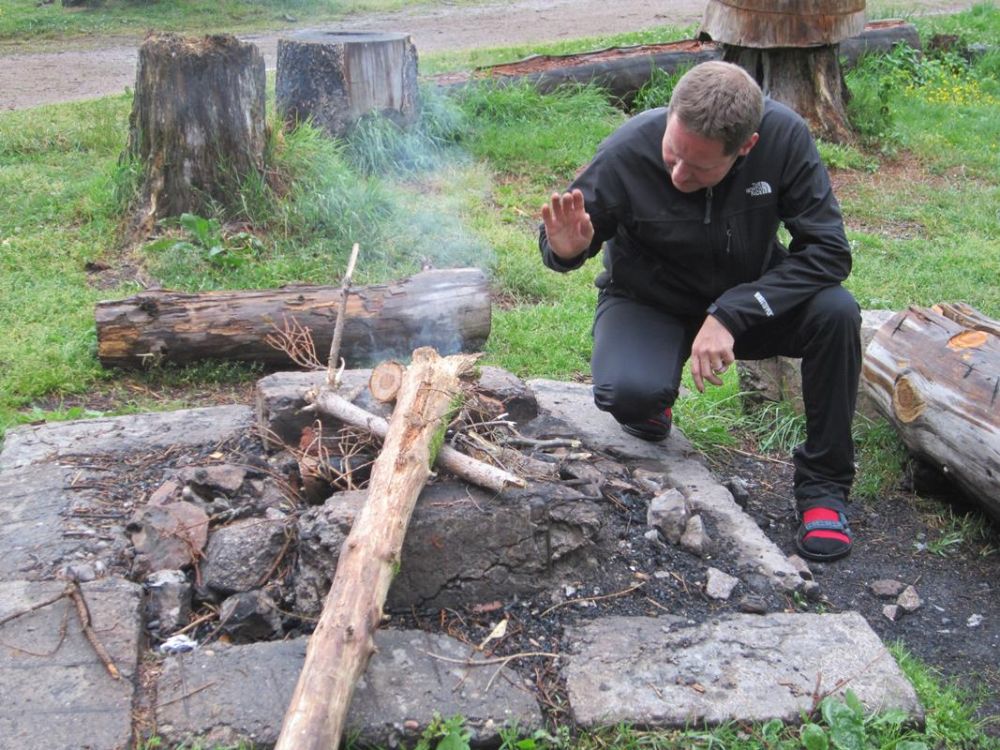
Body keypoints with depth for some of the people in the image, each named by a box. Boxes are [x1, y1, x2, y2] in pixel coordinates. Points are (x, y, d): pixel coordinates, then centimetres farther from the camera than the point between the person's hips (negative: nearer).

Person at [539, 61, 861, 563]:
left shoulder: (784, 136, -24)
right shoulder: (627, 152, -25)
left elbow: (828, 250, -23)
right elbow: (563, 241, -10)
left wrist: (731, 314, -32)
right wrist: (565, 249, -36)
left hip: (749, 299, 2)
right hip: (648, 304, -1)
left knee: (836, 312, -29)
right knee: (629, 394, -34)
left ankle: (823, 483, -7)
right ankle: (651, 406, 9)